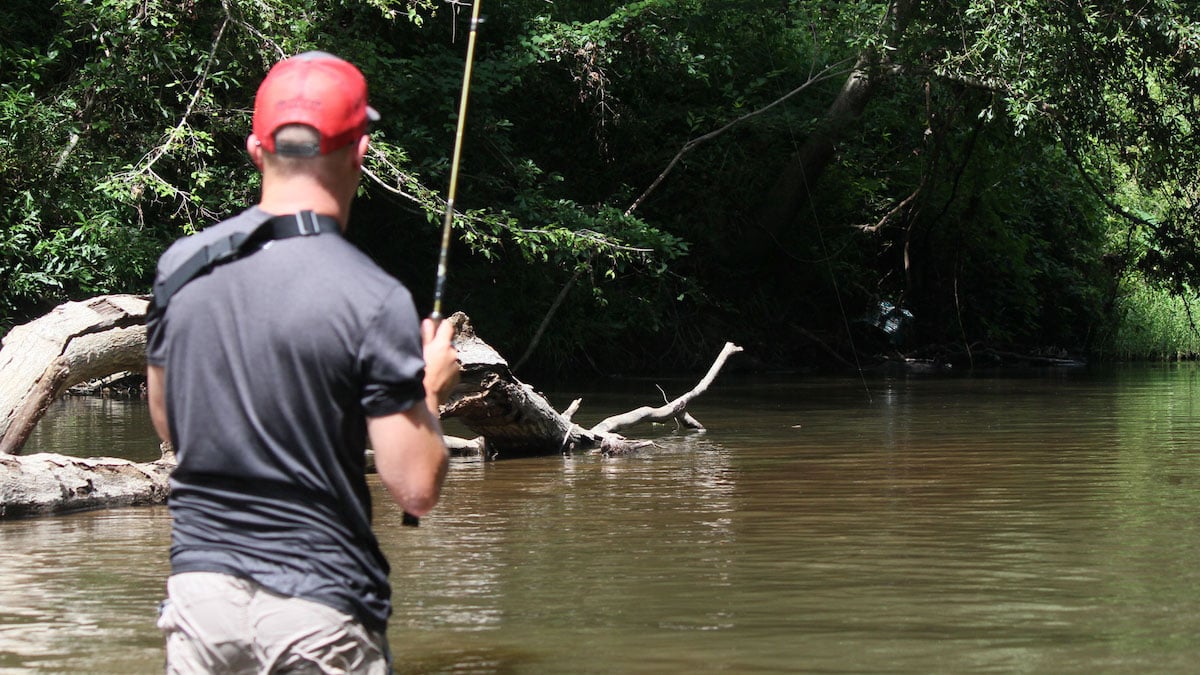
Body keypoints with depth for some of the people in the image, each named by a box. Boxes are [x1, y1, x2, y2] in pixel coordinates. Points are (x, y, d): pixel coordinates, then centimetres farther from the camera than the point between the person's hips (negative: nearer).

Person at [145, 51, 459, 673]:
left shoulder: (180, 265, 1)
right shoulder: (373, 300, -15)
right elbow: (415, 489, -14)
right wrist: (430, 393, 5)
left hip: (199, 580, 5)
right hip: (315, 607, -4)